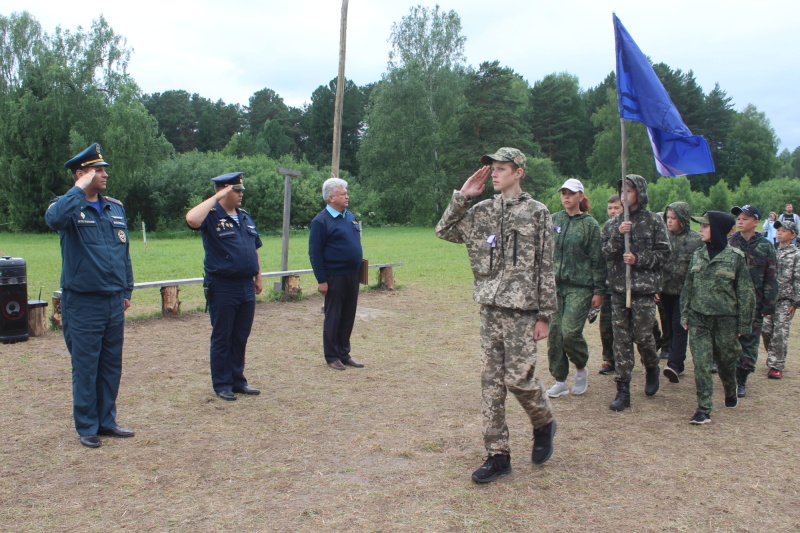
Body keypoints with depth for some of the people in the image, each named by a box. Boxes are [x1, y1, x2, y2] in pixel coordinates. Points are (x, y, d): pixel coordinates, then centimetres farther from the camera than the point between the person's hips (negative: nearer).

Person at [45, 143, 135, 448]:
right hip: (82, 303, -5)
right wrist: (80, 188, -22)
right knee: (85, 367, 3)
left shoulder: (116, 208, 10)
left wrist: (126, 290, 15)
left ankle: (107, 420, 25)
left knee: (111, 365, 12)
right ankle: (87, 427, 16)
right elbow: (54, 219, -32)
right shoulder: (69, 207, -6)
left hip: (114, 303, 5)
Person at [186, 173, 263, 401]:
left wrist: (258, 277, 16)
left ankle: (238, 380, 24)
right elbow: (192, 219, -31)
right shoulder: (211, 216, -7)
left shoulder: (246, 217, 14)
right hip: (222, 288, -6)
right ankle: (222, 384, 14)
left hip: (246, 287, 6)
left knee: (241, 337, 13)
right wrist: (215, 197, -21)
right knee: (222, 338, 4)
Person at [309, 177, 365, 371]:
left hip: (352, 276, 7)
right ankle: (332, 356, 13)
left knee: (348, 317, 12)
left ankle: (344, 353, 22)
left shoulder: (350, 217, 13)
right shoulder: (321, 221, -10)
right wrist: (321, 280, -15)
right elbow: (315, 253, -12)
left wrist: (359, 263, 15)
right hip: (334, 277, -7)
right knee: (333, 317, 3)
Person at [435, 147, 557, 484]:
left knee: (518, 378, -4)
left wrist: (544, 315, -7)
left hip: (522, 310, -5)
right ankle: (497, 455, 15)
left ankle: (544, 424, 28)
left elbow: (545, 268, -4)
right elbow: (444, 231, 9)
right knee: (491, 383, 5)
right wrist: (462, 196, 0)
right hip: (490, 308, 5)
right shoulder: (482, 212, 9)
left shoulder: (537, 213, -3)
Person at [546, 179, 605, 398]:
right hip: (555, 285, 4)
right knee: (554, 332, 2)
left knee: (570, 331, -12)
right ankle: (560, 381, 14)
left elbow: (598, 260, -1)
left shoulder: (590, 224, -1)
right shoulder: (554, 220, 9)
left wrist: (599, 291, -4)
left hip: (580, 287, -4)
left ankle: (581, 369, 17)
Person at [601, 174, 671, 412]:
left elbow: (664, 253, -2)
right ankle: (623, 390, 7)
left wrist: (639, 260, -14)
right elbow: (605, 253, 2)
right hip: (618, 287, 3)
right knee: (621, 339, 2)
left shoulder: (653, 221, 0)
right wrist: (618, 235, -12)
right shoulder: (614, 223, 9)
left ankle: (652, 368, 33)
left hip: (644, 287, -3)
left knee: (642, 335, 0)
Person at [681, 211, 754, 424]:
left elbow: (745, 292, -3)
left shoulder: (735, 257, -7)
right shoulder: (698, 255, 5)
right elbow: (688, 287, 11)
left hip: (725, 319, -2)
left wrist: (743, 324, -4)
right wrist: (685, 315, 6)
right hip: (699, 319, 3)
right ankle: (704, 409, 1)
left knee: (726, 361, 13)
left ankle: (731, 392, 43)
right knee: (701, 364, -4)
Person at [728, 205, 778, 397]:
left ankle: (741, 381, 14)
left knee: (749, 342, 4)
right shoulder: (729, 243, 1)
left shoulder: (765, 246, 0)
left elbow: (770, 278, 1)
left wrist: (768, 305, -2)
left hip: (754, 303, 0)